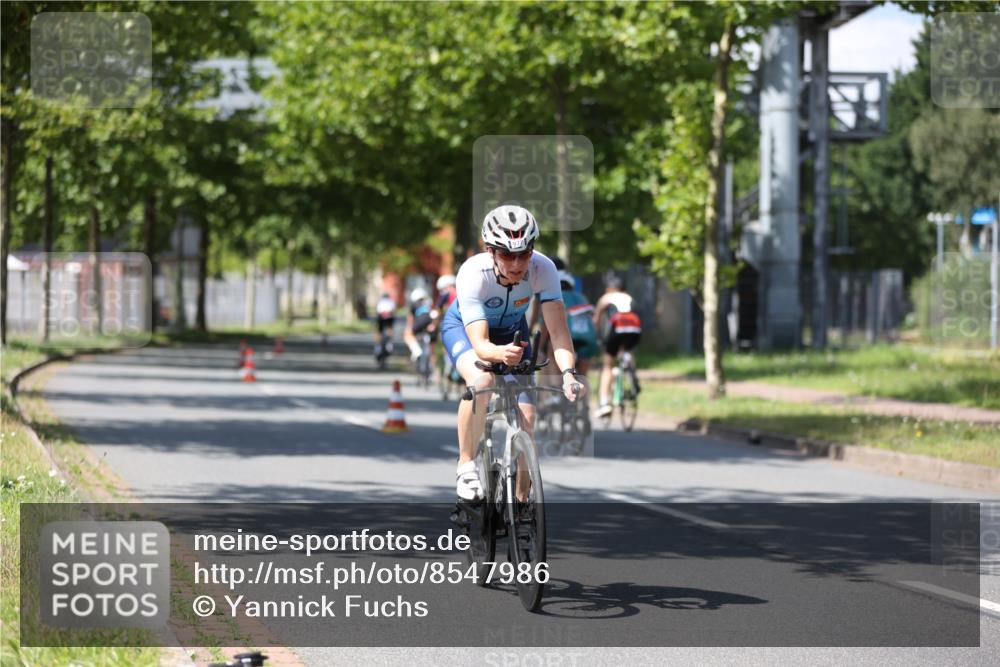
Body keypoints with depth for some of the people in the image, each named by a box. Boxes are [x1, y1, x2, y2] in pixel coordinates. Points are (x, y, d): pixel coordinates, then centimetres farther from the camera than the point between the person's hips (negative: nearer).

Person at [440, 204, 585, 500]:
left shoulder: (542, 269, -33)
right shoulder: (473, 274, -39)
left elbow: (558, 330, -37)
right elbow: (479, 344, -43)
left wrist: (568, 373, -55)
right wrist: (500, 353, -66)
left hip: (511, 330, 3)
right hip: (464, 326, -3)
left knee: (526, 417, -9)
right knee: (481, 379, -36)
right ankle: (466, 465, -17)